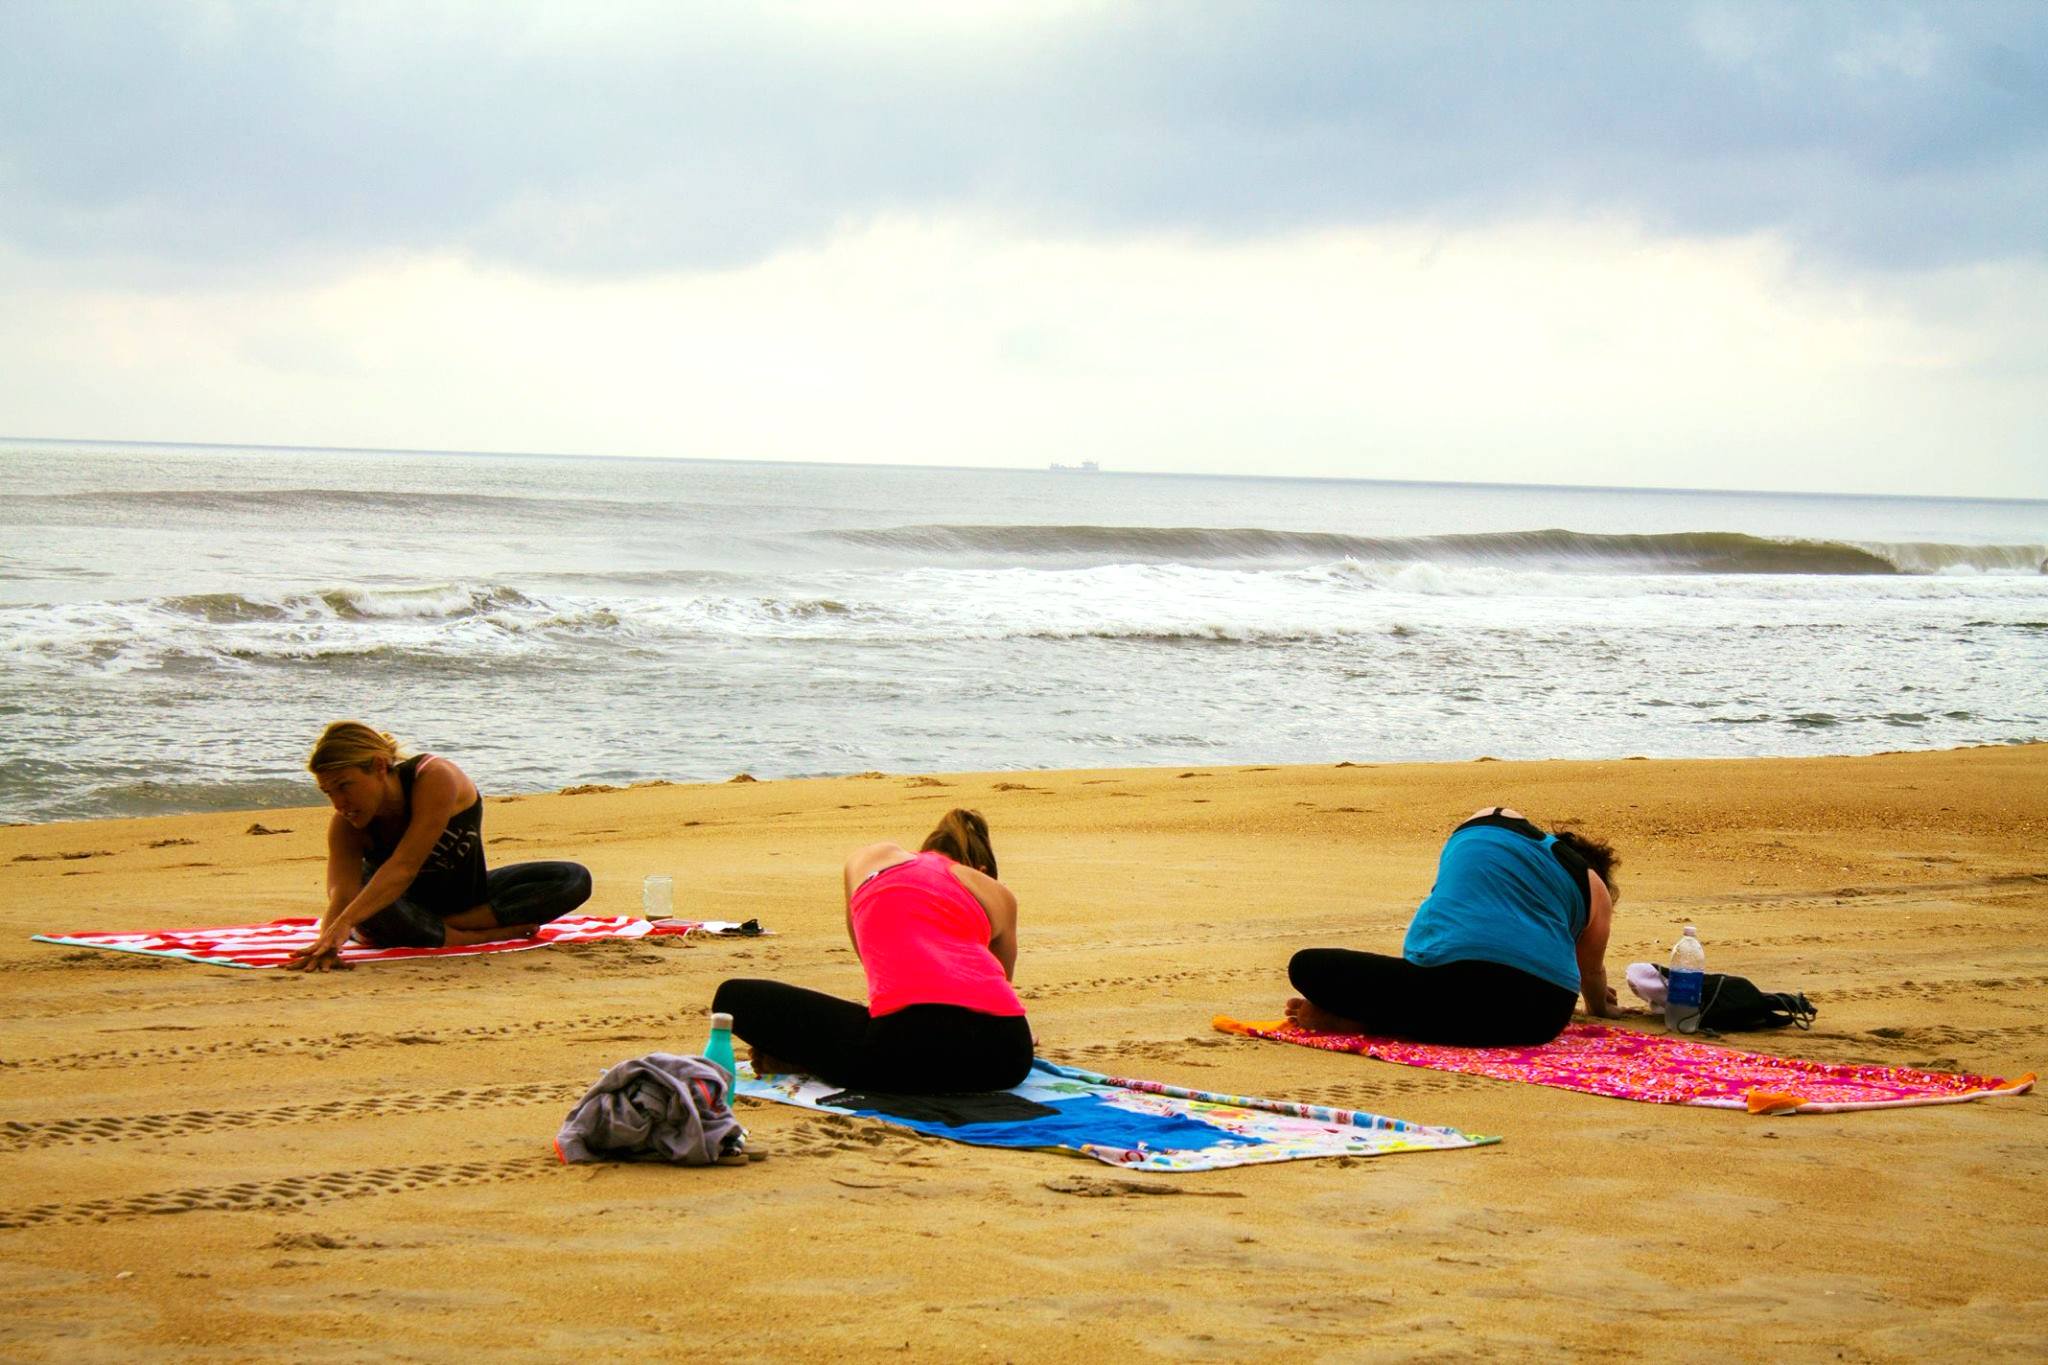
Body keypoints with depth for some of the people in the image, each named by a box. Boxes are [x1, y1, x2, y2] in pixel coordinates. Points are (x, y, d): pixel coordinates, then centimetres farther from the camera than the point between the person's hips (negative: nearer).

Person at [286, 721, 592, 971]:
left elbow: (405, 866, -44)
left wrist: (344, 924, -57)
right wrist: (327, 941, -61)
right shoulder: (345, 826, -22)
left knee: (573, 879, -23)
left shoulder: (435, 779, -34)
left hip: (467, 896, 0)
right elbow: (342, 891, -37)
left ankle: (450, 925, -29)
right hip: (403, 904, 0)